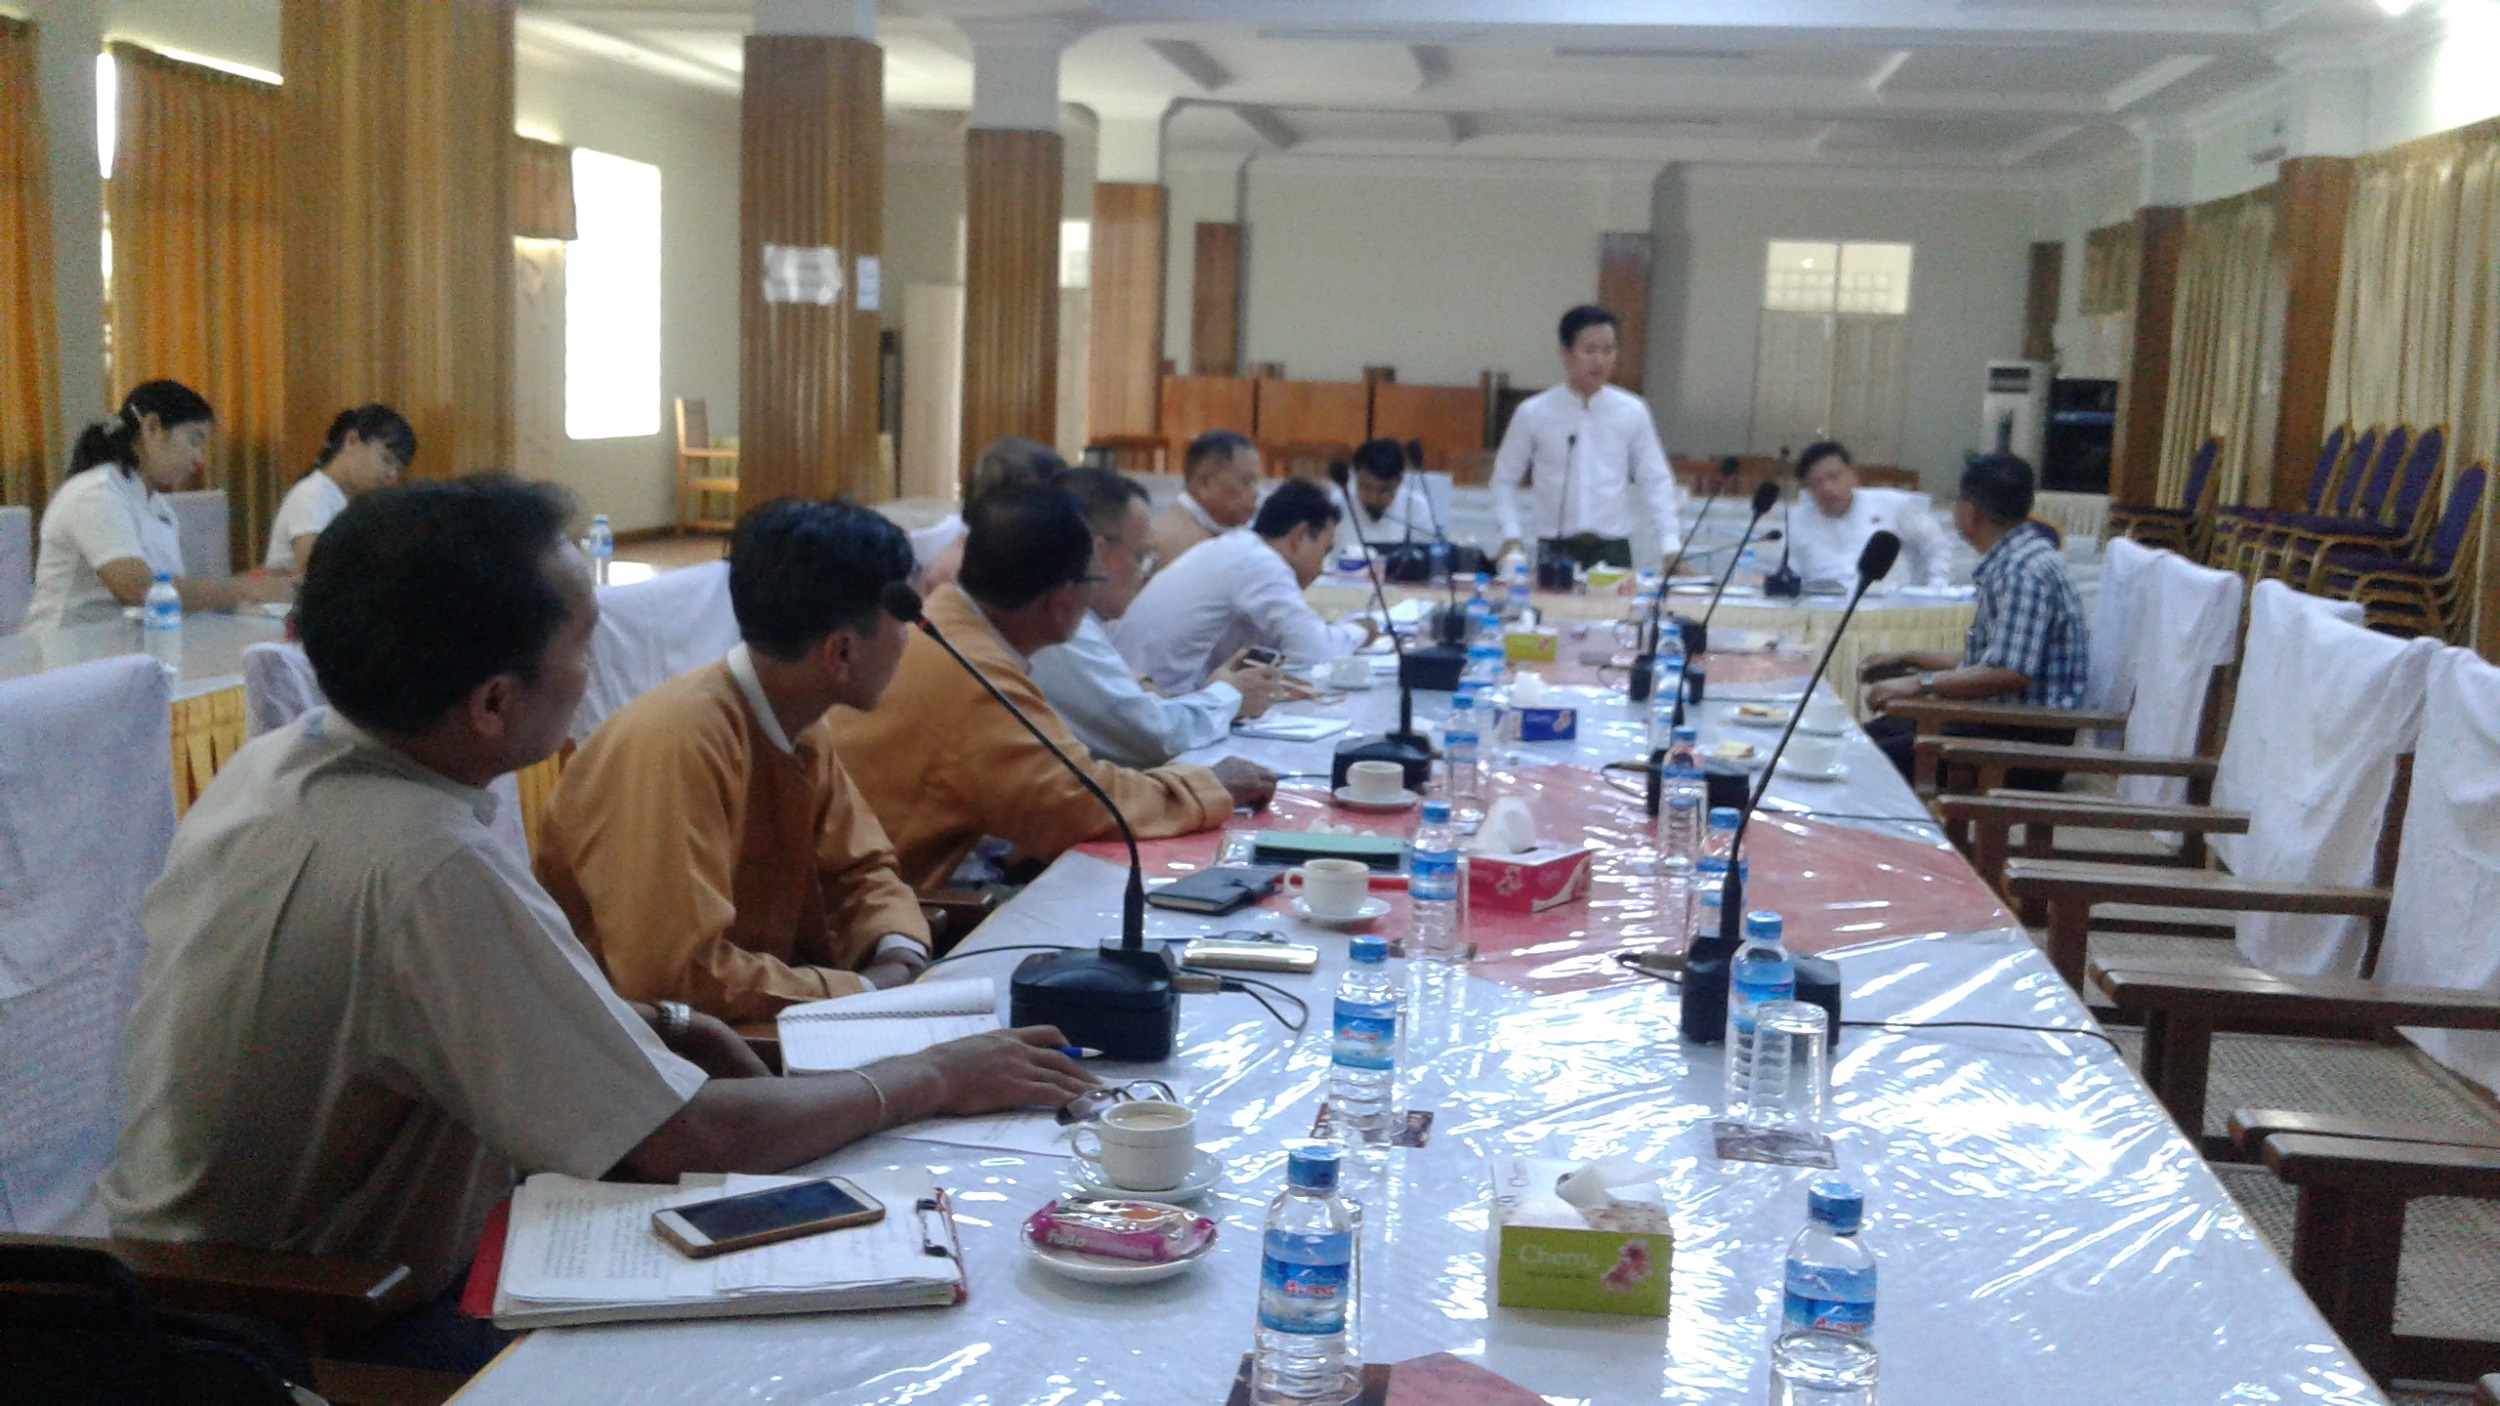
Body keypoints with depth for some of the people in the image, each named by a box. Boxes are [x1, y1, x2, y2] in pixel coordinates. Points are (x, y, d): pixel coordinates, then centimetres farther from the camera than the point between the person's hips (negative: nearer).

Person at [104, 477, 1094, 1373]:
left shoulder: (277, 762, -4)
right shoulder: (430, 868, -33)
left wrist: (652, 1026, 0)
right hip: (319, 1335, -8)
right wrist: (933, 1080, -12)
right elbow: (693, 1137, -26)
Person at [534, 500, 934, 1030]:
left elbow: (859, 869, 11)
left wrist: (901, 962, -9)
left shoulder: (802, 727, 0)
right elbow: (677, 975, -29)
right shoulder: (682, 740, -25)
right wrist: (866, 992, -22)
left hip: (754, 1026, 8)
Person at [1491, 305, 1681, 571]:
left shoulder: (1633, 412, 3)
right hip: (1555, 550, -1)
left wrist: (1670, 548, 0)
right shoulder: (1533, 413, 1)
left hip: (1612, 549, 1)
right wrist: (1511, 536, -3)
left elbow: (1655, 482, 8)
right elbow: (1505, 480, 9)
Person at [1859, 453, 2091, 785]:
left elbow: (2011, 673, -28)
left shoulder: (2025, 570, -18)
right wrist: (1909, 659, 22)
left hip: (2031, 737, -11)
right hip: (1999, 719, 11)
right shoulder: (2007, 563, 16)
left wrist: (1921, 683, -22)